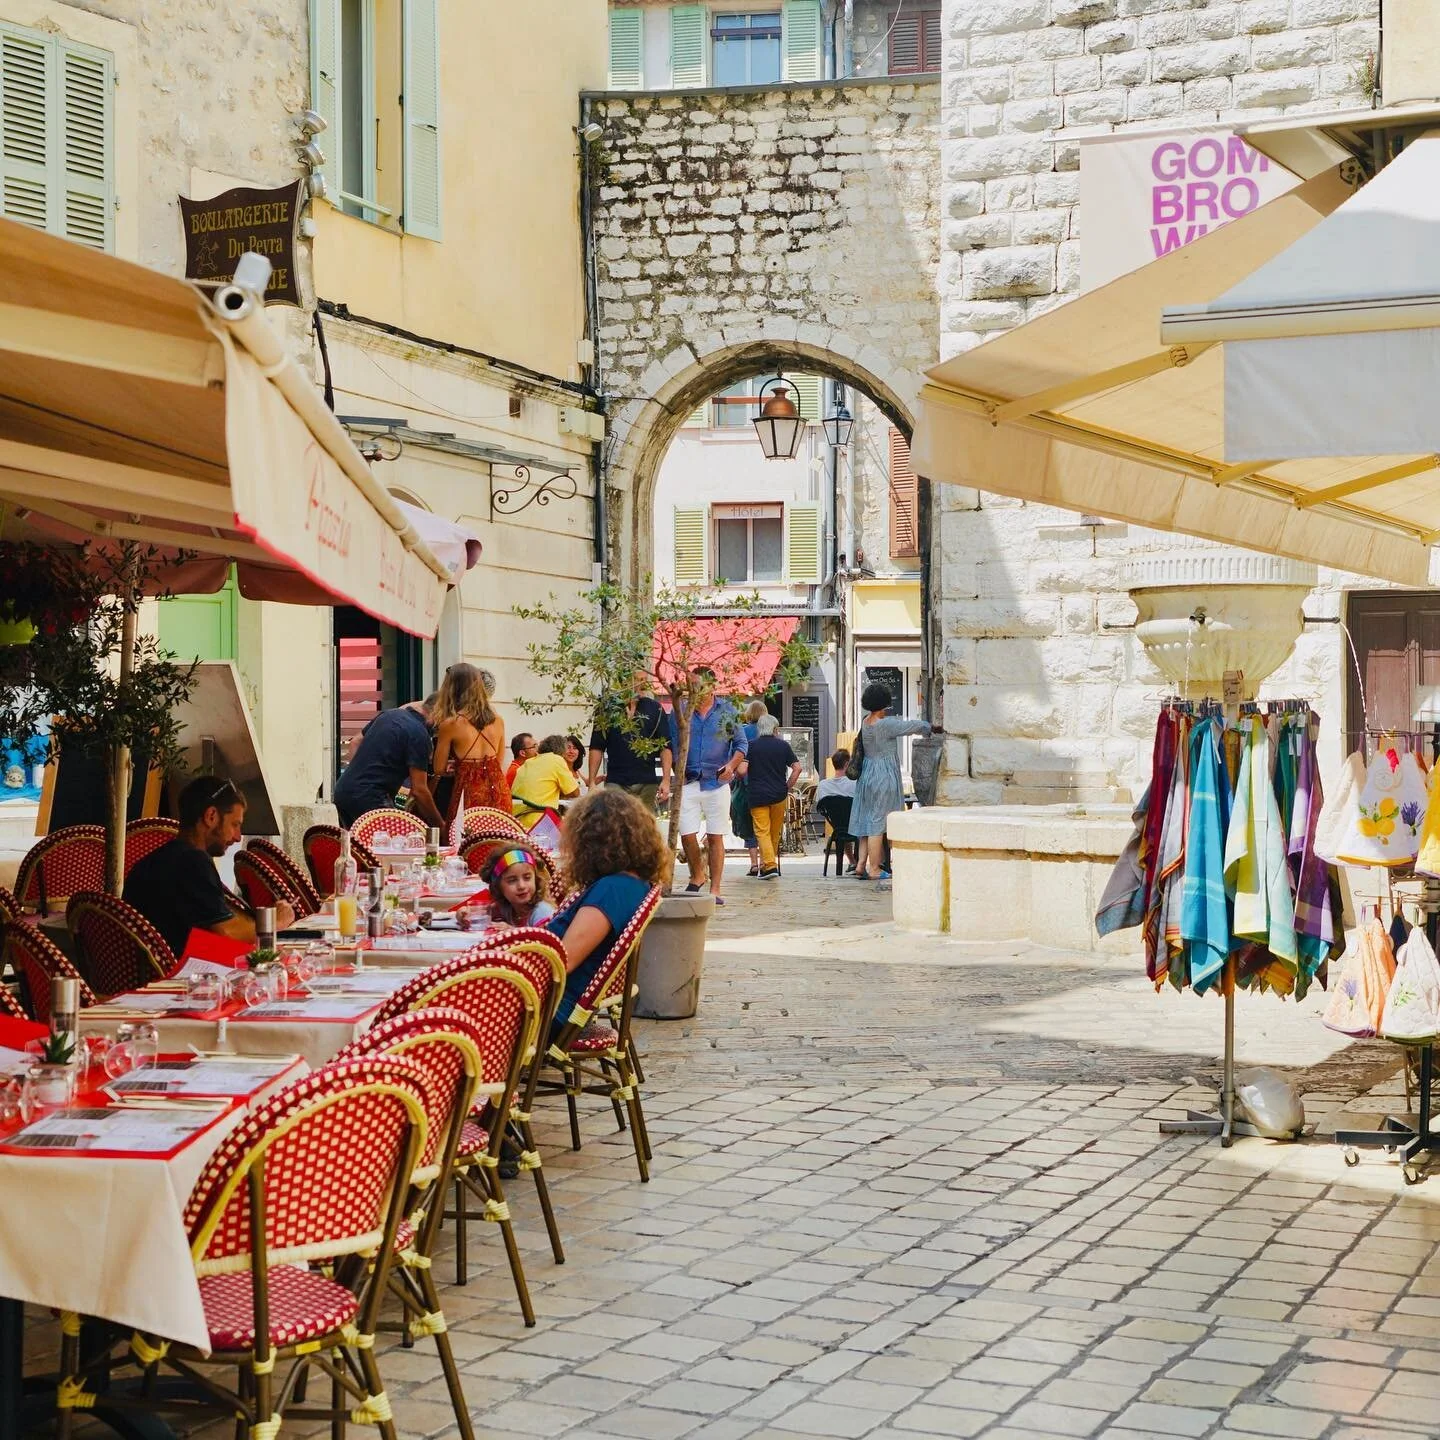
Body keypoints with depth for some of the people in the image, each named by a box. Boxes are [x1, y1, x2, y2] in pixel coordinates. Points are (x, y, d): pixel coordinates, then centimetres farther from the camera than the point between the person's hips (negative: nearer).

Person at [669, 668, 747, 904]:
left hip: (717, 782, -1)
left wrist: (731, 765, -9)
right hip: (688, 782, 1)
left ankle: (715, 889, 6)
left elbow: (742, 743, 8)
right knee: (687, 834, -5)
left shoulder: (727, 711, 5)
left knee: (715, 837, 1)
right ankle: (697, 876, 21)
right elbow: (671, 744, 10)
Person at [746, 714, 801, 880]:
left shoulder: (750, 746, -2)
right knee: (775, 832, 13)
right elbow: (797, 768, -1)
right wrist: (787, 787, 7)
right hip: (779, 795, 2)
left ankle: (770, 865, -17)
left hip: (757, 796, -2)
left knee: (762, 831, -3)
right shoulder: (783, 745, 4)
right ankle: (768, 864, 22)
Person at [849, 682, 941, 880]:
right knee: (878, 821, -4)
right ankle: (874, 868, -1)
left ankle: (861, 865, 11)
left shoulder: (866, 722, 7)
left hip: (867, 774, 9)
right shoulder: (885, 724, -18)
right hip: (883, 775, -9)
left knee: (867, 820, 12)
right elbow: (912, 726, -13)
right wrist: (930, 727, 3)